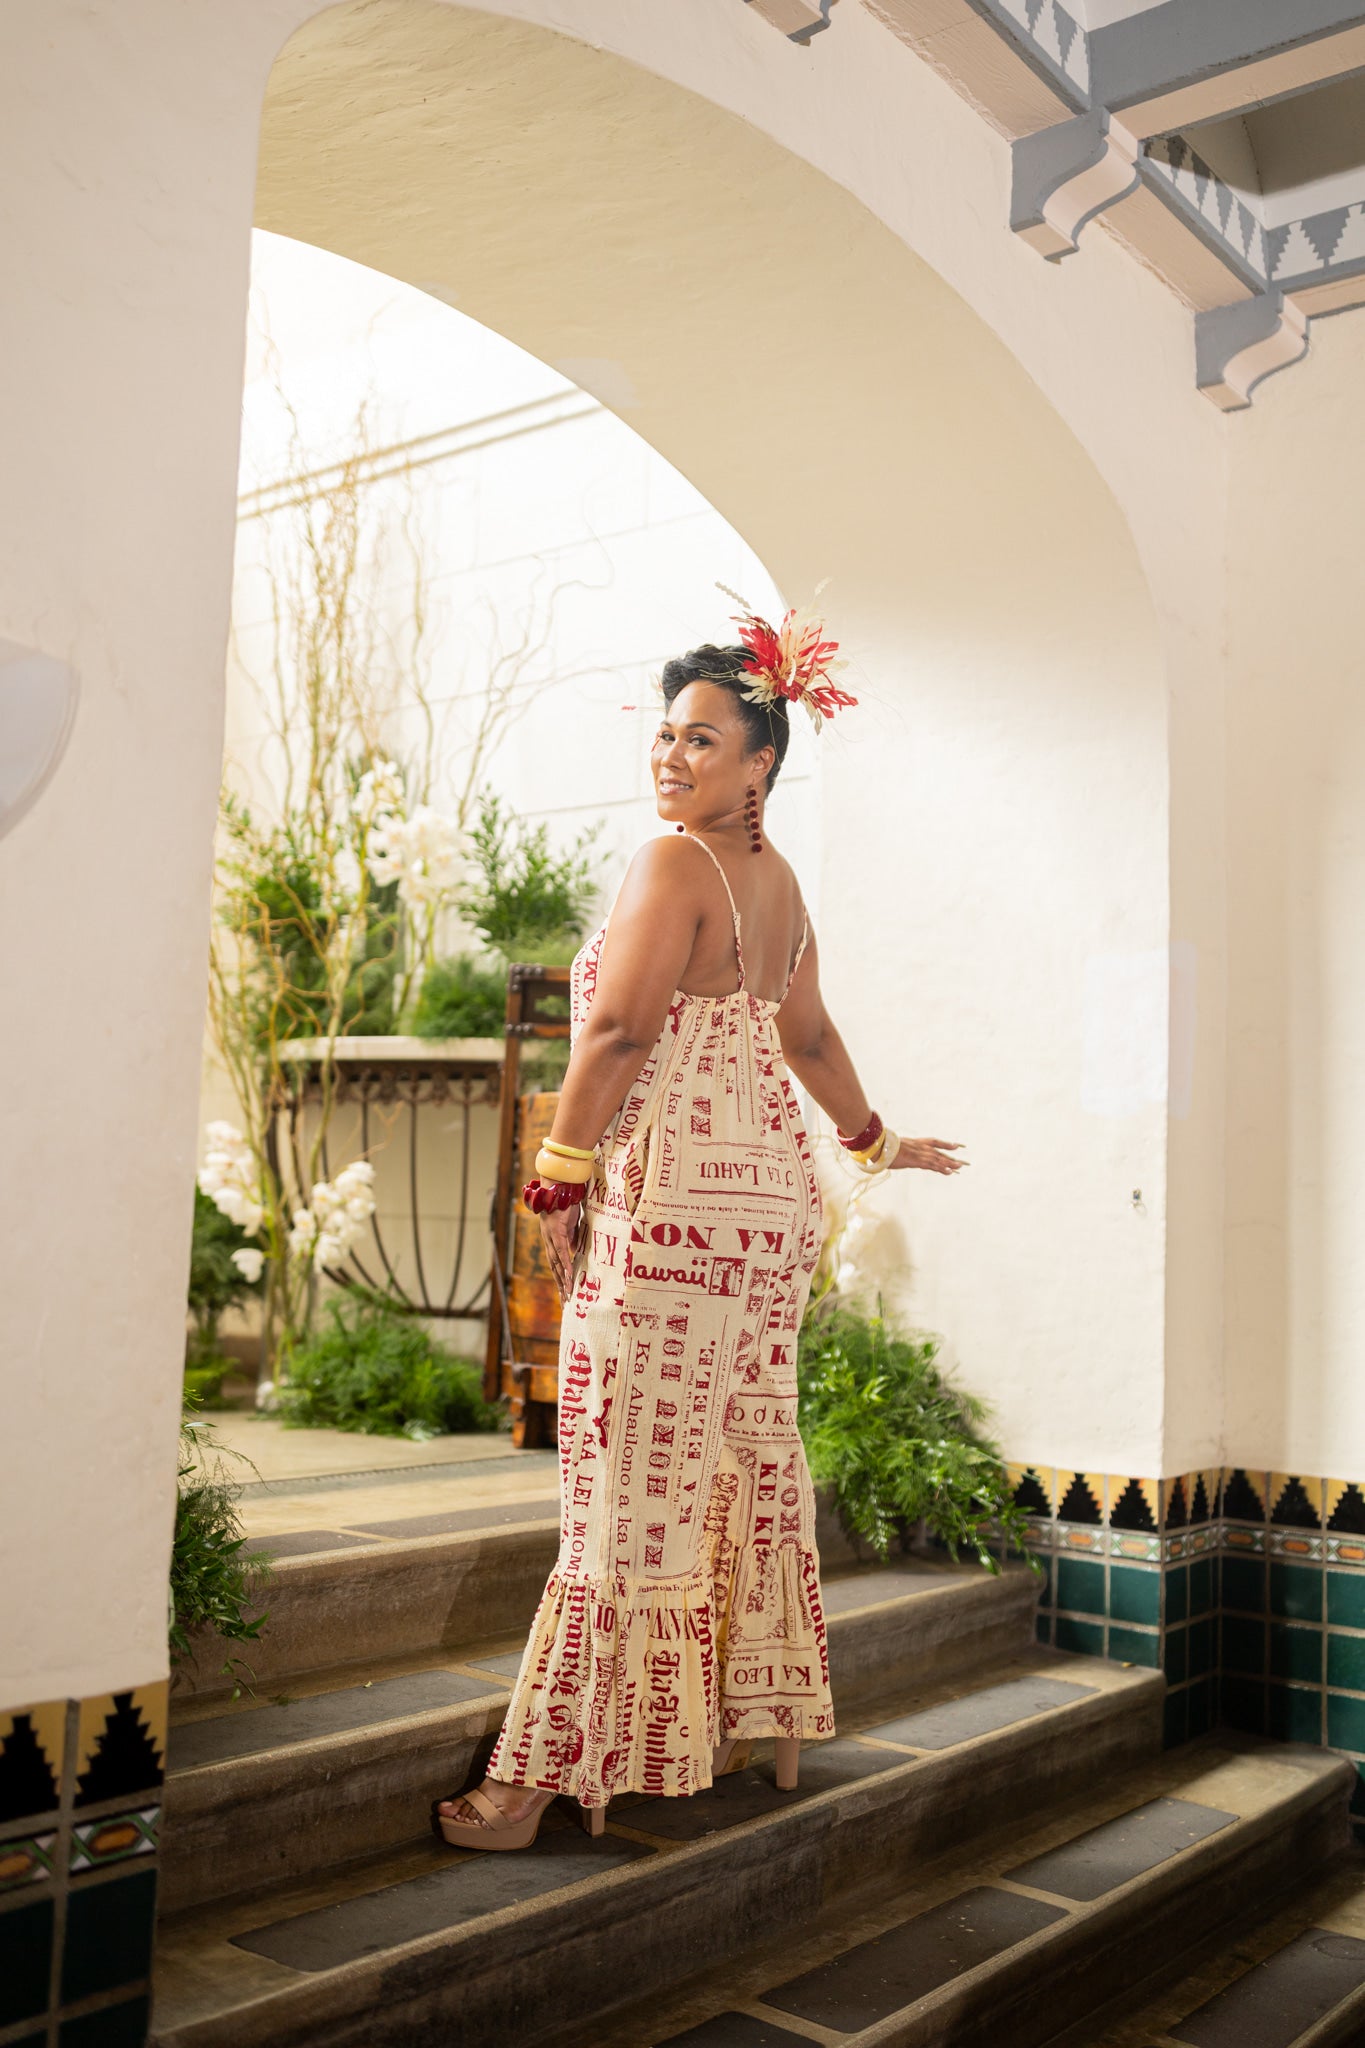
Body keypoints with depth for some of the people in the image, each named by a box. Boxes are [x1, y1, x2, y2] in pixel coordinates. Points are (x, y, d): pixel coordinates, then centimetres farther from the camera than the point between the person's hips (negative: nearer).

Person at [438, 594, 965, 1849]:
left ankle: (555, 1772, 1)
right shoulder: (780, 880, 15)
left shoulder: (673, 863, -11)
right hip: (773, 1194, 9)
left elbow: (620, 1030, -17)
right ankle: (761, 1724, 28)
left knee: (635, 1474, -6)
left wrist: (561, 1180, -11)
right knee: (747, 1460, 15)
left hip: (670, 1197, -9)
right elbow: (810, 1037, 24)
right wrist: (873, 1140, 39)